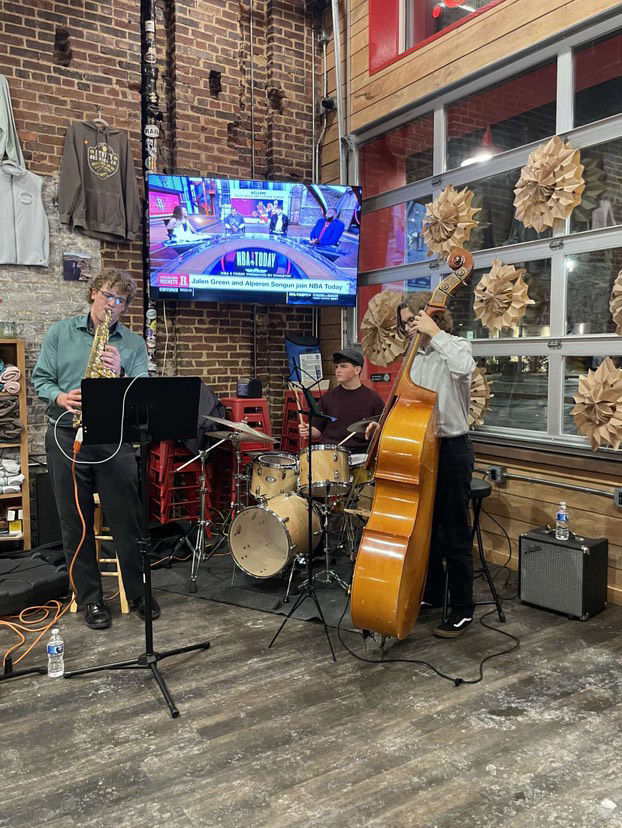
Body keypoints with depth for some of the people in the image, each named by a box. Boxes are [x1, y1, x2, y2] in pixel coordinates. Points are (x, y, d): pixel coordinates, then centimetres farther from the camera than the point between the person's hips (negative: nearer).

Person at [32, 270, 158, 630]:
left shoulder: (134, 343, 6)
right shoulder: (60, 332, 8)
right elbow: (40, 378, 7)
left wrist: (119, 375, -22)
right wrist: (59, 397, -13)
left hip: (115, 439, 0)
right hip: (66, 437, 1)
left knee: (128, 520, 3)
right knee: (76, 523, 7)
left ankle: (139, 593, 20)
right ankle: (90, 599, 21)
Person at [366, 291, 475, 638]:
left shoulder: (456, 346, -9)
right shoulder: (417, 357, 13)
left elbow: (464, 367, -35)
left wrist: (435, 332, -26)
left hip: (452, 450, -8)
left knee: (454, 535, -1)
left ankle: (463, 610, 12)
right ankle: (432, 594, 34)